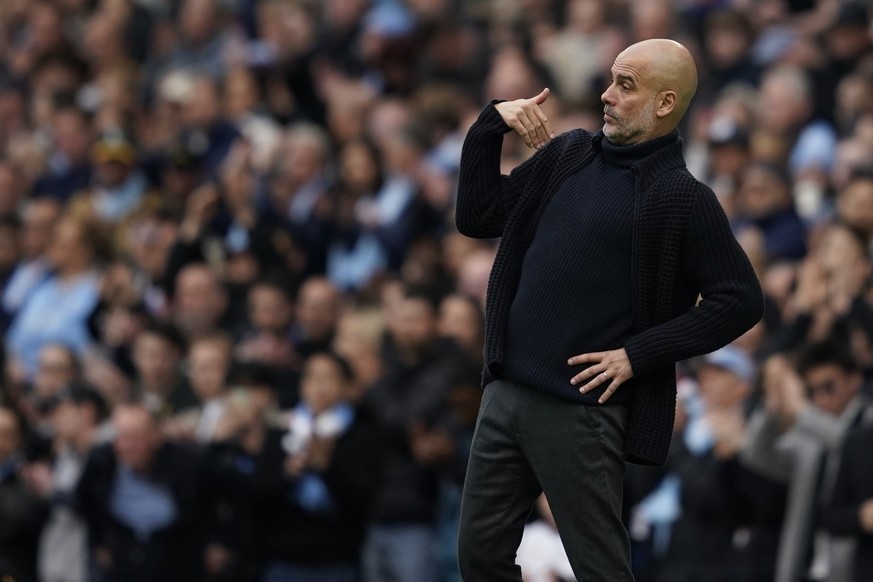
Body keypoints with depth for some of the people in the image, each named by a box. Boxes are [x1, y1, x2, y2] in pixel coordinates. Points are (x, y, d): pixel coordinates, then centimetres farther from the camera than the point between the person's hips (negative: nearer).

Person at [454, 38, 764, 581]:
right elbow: (478, 217, 16)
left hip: (582, 410, -7)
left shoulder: (682, 198, -8)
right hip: (506, 393, 7)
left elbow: (740, 301, -11)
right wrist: (491, 125, 4)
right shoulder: (567, 155, 11)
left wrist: (637, 355, -14)